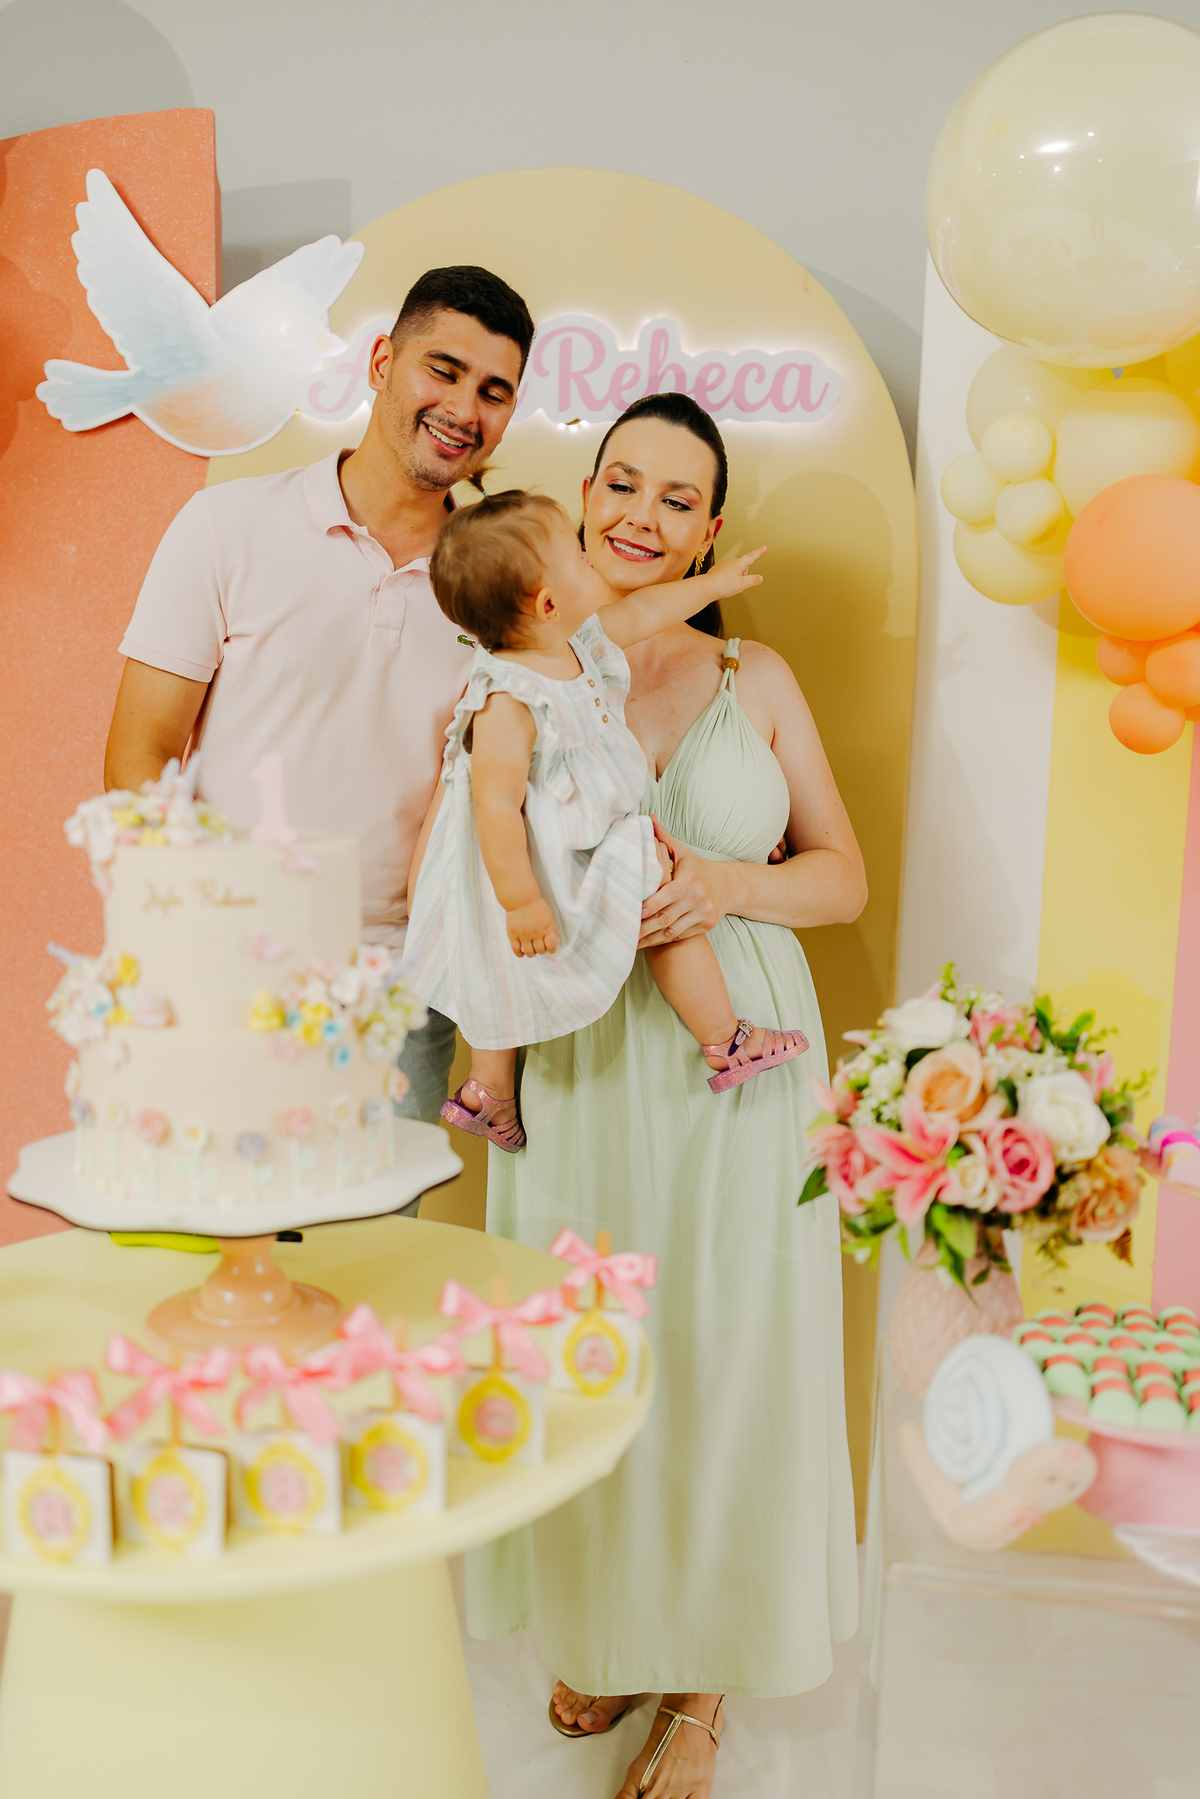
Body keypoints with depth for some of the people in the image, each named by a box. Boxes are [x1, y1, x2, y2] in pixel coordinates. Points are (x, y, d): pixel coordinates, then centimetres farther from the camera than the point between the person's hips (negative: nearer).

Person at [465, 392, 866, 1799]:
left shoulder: (753, 679, 4)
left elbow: (844, 876, 6)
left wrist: (724, 884, -13)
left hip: (731, 1056, 0)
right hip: (576, 1060, 1)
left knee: (721, 1354, 6)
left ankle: (701, 1680, 28)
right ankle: (601, 1632, 37)